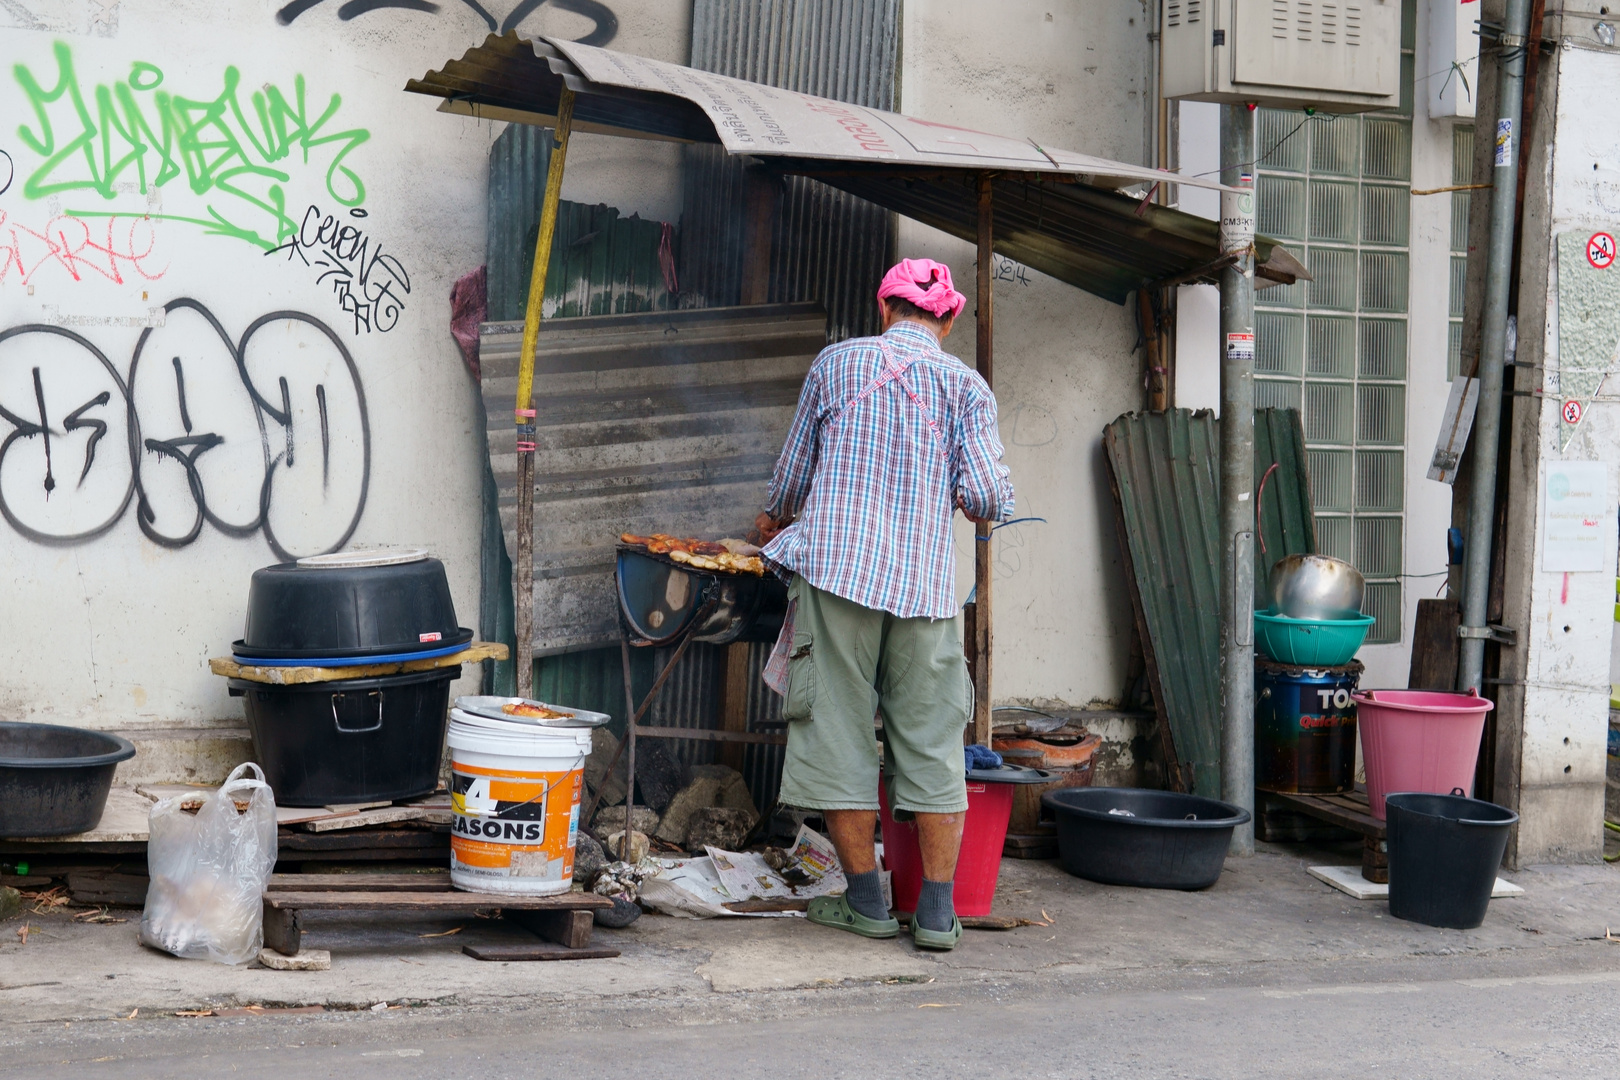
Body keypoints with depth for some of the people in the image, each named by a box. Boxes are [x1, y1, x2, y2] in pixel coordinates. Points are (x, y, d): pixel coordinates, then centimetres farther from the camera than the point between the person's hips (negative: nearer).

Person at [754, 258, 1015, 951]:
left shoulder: (836, 363, 8)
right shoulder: (965, 385, 6)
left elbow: (793, 471, 14)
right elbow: (988, 496, -4)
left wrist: (777, 518, 35)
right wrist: (985, 505, 20)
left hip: (837, 564, -1)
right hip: (924, 583, 1)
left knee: (839, 732, 6)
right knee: (933, 744, 7)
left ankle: (866, 903, 10)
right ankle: (937, 912, 6)